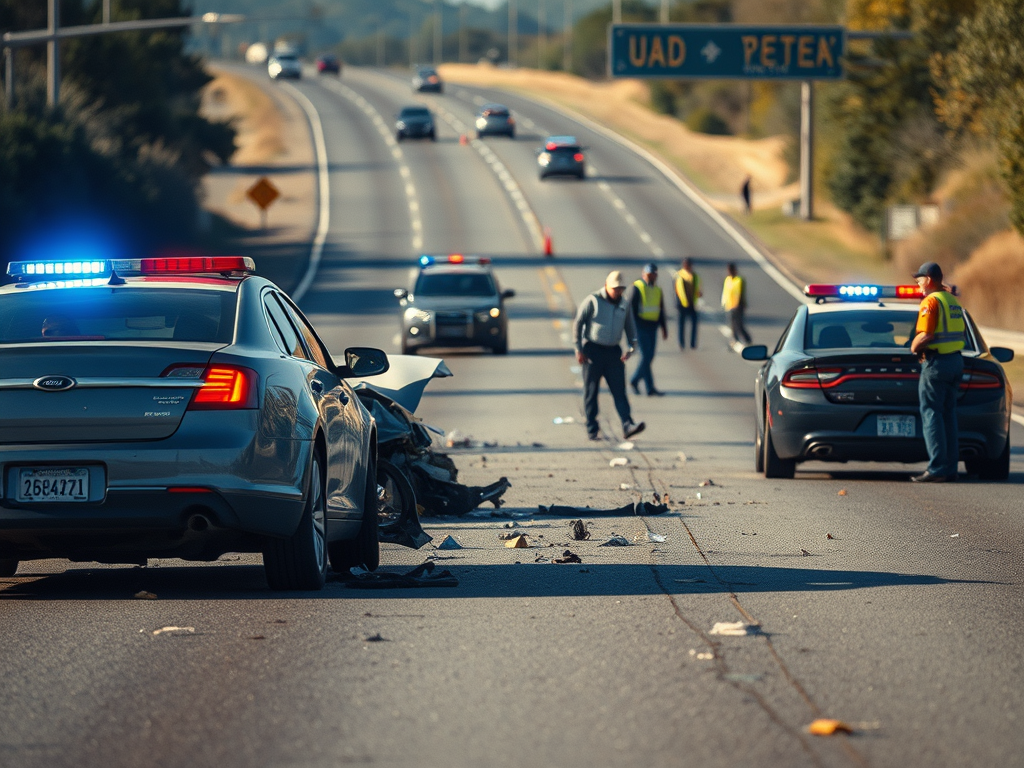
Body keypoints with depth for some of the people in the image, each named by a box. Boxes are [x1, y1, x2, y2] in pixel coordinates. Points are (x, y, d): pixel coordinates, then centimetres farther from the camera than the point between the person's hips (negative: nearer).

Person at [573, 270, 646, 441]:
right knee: (591, 391, 1)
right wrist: (579, 349, -9)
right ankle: (592, 430, 6)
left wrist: (631, 347, 5)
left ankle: (628, 426, -16)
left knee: (619, 390, -7)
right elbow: (577, 323, -5)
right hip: (593, 351, -4)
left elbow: (630, 328, 20)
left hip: (613, 352, 4)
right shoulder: (593, 301, -5)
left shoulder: (623, 305, 10)